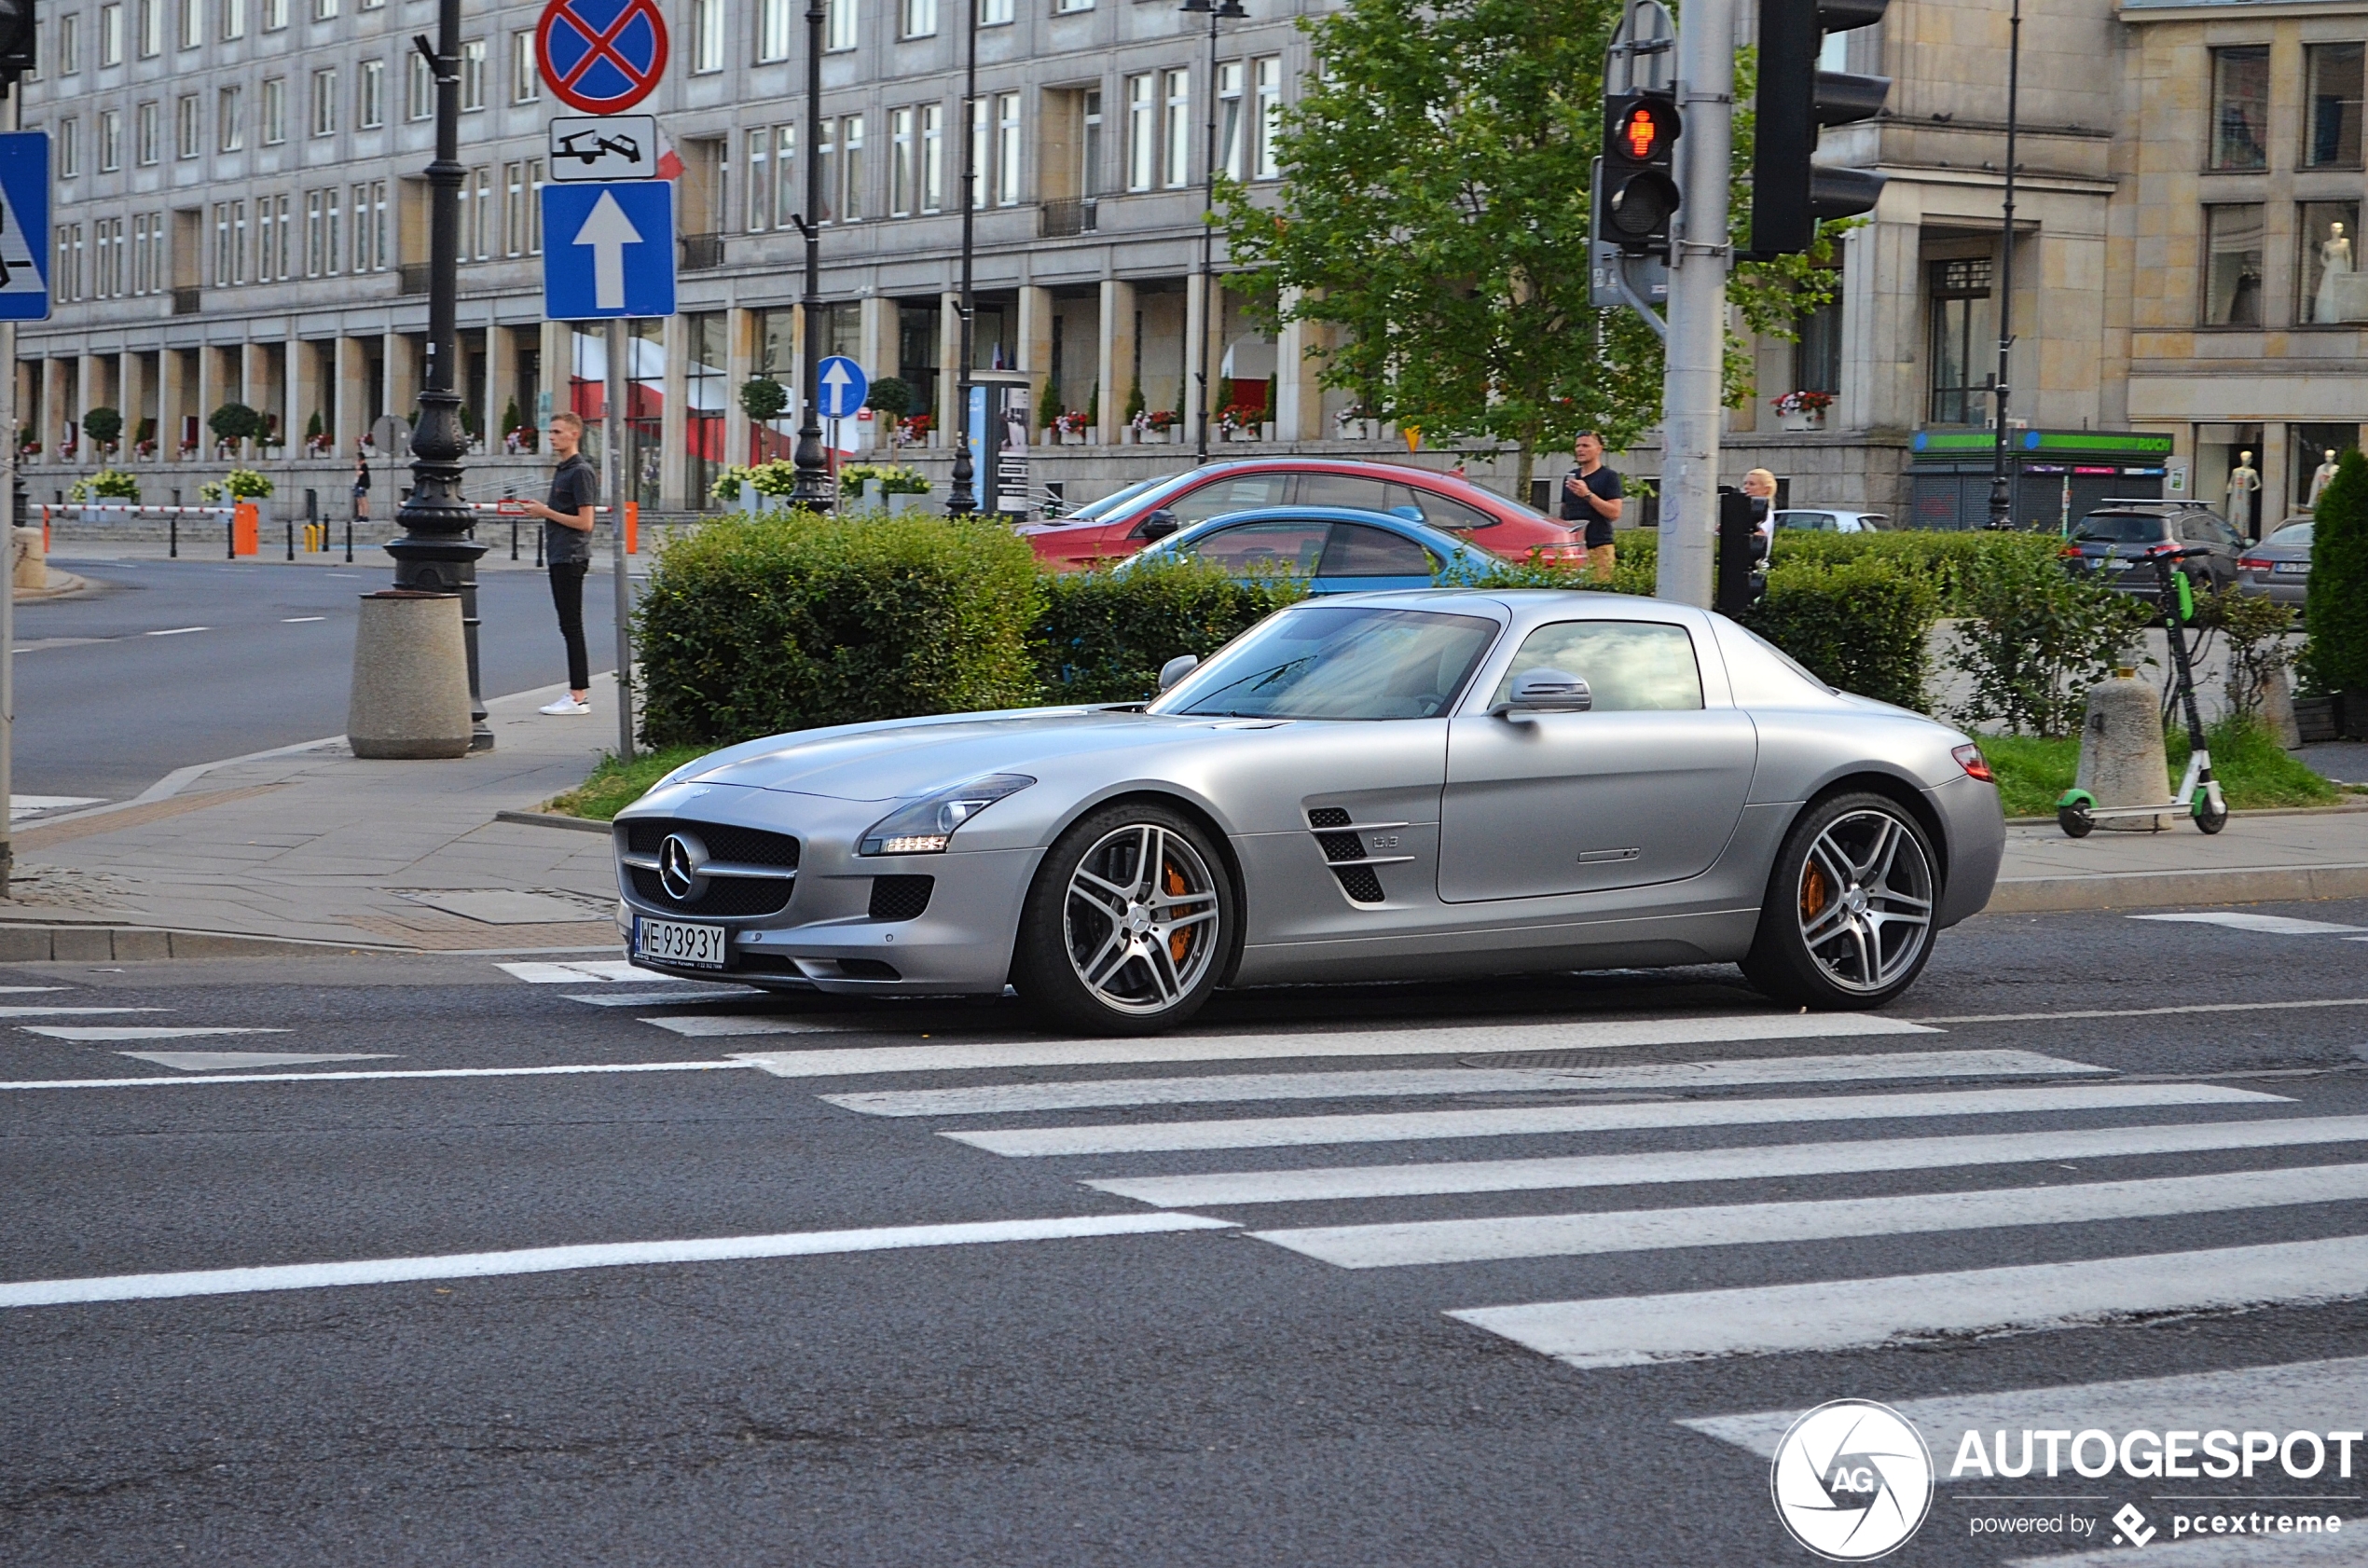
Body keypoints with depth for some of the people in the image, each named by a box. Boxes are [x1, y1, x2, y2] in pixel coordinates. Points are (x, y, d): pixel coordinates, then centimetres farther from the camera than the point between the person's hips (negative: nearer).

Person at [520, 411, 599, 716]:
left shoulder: (581, 471, -13)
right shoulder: (563, 470, 17)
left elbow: (585, 522, -18)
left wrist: (547, 512, -14)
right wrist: (541, 510, 12)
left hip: (572, 557, -10)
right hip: (560, 556, 10)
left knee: (571, 625, -8)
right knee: (568, 625, 10)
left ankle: (578, 696, -7)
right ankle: (579, 691, 13)